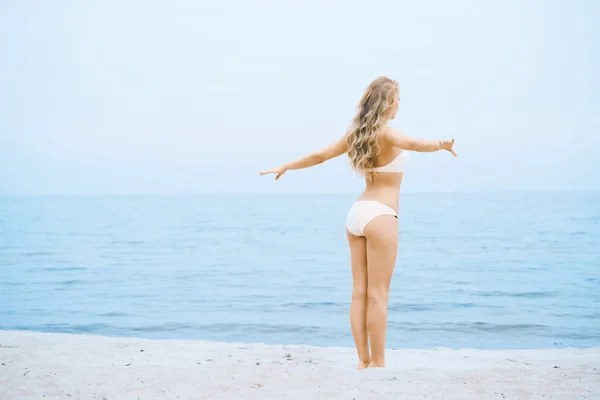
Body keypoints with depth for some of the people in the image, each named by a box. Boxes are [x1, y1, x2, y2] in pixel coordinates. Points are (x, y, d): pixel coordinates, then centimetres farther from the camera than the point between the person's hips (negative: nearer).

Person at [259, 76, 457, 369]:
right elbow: (413, 144, -31)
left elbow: (319, 156, 18)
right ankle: (377, 363, 0)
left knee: (359, 292, 7)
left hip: (356, 212, 7)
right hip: (380, 215, -7)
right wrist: (440, 145, -47)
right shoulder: (385, 134, -10)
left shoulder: (355, 134, 10)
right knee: (377, 295, -4)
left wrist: (285, 167, 32)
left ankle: (364, 361, 11)